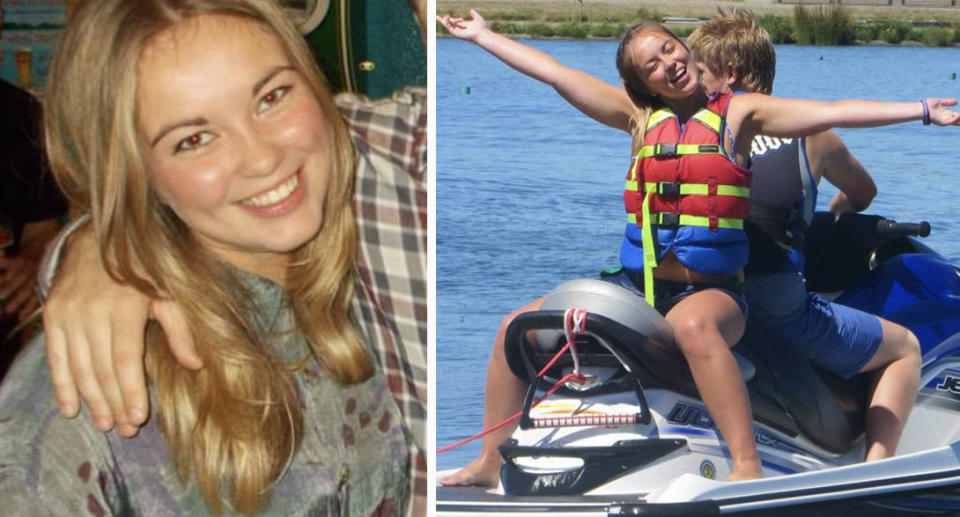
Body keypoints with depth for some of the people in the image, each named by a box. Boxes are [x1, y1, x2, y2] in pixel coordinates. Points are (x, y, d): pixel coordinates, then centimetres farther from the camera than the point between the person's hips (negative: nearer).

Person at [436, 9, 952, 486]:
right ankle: (489, 462, 10)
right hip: (636, 284, 5)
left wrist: (923, 110, -15)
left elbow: (834, 112, -8)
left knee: (692, 325, -41)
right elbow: (552, 72, 12)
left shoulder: (738, 112, -1)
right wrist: (481, 35, 16)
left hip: (710, 289, -5)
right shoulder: (639, 116, 8)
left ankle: (748, 467, -42)